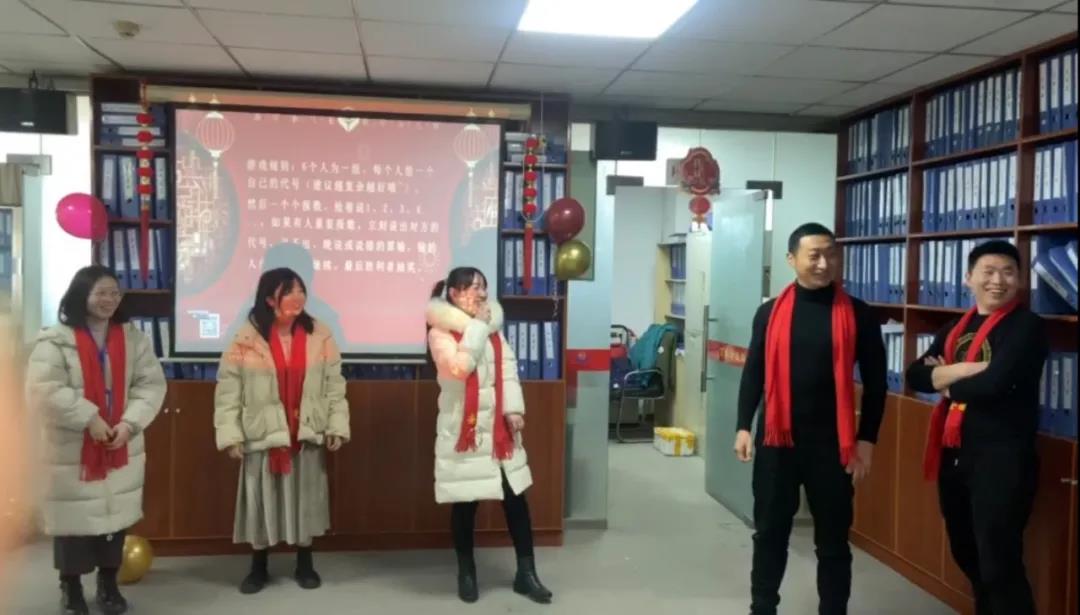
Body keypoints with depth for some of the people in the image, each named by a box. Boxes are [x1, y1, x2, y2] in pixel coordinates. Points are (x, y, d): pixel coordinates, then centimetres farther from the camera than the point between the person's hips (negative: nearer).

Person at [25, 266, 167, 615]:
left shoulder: (133, 338, 4)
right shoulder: (55, 340, -7)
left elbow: (151, 385, 0)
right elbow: (44, 390, -15)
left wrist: (129, 423, -13)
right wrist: (89, 419, -19)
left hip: (122, 448, 3)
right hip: (72, 449, -3)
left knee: (115, 515, 12)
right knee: (73, 518, 4)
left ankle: (108, 583, 30)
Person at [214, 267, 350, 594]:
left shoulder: (320, 336, -3)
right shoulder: (247, 339, -9)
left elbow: (334, 385, 1)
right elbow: (228, 390, -6)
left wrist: (337, 425, -3)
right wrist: (230, 434, -9)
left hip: (308, 435, 2)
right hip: (262, 435, -2)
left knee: (306, 499, 12)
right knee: (261, 501, 9)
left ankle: (305, 565, 30)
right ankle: (258, 568, 28)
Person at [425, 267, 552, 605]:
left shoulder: (492, 327, 11)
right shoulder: (440, 332, -9)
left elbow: (507, 368, 6)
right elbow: (458, 367, -26)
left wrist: (514, 409, -6)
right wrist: (477, 327, -18)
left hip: (498, 428, 5)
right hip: (463, 431, -5)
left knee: (516, 499, 5)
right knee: (465, 504, 6)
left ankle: (526, 573, 16)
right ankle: (466, 573, 25)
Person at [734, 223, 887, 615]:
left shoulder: (858, 315, -1)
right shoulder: (770, 312, 2)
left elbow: (875, 382, 1)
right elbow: (753, 373, 6)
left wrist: (866, 439, -4)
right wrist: (744, 426, -1)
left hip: (831, 441, -1)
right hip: (776, 438, 1)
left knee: (833, 538, 11)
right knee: (770, 531, 13)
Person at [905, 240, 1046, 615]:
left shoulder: (1026, 326, -9)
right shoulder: (956, 329, 11)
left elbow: (994, 384, -23)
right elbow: (916, 375, 0)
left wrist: (948, 382, -4)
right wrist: (969, 370, -16)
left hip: (1002, 457, -7)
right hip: (953, 453, 7)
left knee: (999, 564, -4)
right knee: (966, 554, 20)